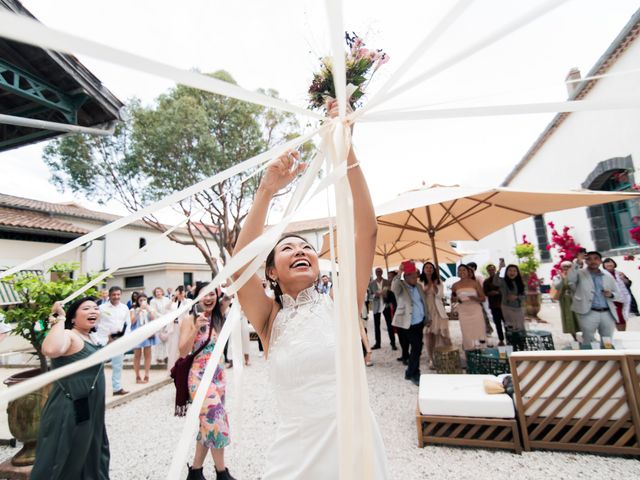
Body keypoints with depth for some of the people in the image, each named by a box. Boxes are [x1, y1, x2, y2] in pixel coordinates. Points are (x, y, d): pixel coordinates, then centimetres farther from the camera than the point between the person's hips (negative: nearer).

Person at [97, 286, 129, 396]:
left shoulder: (124, 308, 6)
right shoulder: (102, 307, -4)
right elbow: (97, 323, -3)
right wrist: (107, 338, -8)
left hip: (119, 340, 4)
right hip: (104, 339, -3)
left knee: (118, 364, 10)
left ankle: (117, 388, 19)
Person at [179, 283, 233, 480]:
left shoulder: (217, 318, 5)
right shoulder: (190, 320, -9)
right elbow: (183, 352, -14)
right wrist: (196, 328, -25)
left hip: (218, 376, 6)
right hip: (200, 377, -6)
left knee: (208, 423, 14)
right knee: (216, 421, -3)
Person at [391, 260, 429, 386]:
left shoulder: (418, 286, 10)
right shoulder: (401, 286, -11)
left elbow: (424, 302, 17)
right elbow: (393, 288, -35)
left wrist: (427, 318, 17)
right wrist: (399, 273, -43)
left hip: (420, 322, 7)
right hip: (409, 323, -7)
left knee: (416, 347, 13)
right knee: (417, 347, -9)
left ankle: (410, 372, 29)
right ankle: (414, 374, 9)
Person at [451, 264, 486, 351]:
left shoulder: (474, 283, -1)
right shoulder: (455, 286, 4)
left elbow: (483, 298, 1)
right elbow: (452, 299, 15)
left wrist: (474, 298, -18)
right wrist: (456, 299, -7)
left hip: (476, 311, -1)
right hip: (463, 312, 1)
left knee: (480, 333, -1)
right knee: (467, 336, 2)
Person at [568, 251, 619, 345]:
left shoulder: (608, 277, 14)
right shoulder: (580, 274, 0)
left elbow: (617, 294, 19)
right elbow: (570, 279, -21)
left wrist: (611, 295, -5)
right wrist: (577, 263, -26)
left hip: (608, 314, 4)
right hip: (588, 314, -4)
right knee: (588, 343, 2)